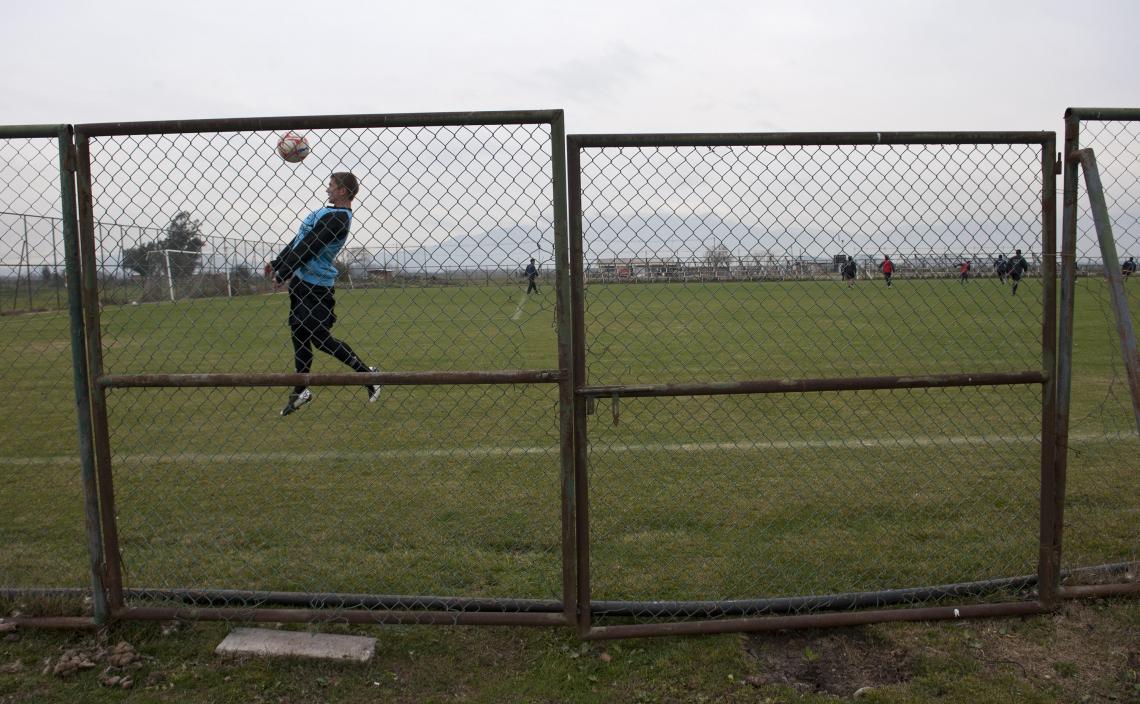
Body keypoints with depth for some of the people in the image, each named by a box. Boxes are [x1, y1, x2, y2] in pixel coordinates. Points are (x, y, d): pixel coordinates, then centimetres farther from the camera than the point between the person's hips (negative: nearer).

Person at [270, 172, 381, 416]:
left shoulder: (336, 218, -19)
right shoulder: (330, 212, 14)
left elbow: (308, 249, -20)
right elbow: (298, 241, 20)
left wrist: (282, 274, -15)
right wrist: (277, 263, 19)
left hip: (314, 286, -10)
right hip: (301, 281, 10)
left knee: (322, 339, -6)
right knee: (299, 335, 13)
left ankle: (367, 373, 7)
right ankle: (301, 391, 22)